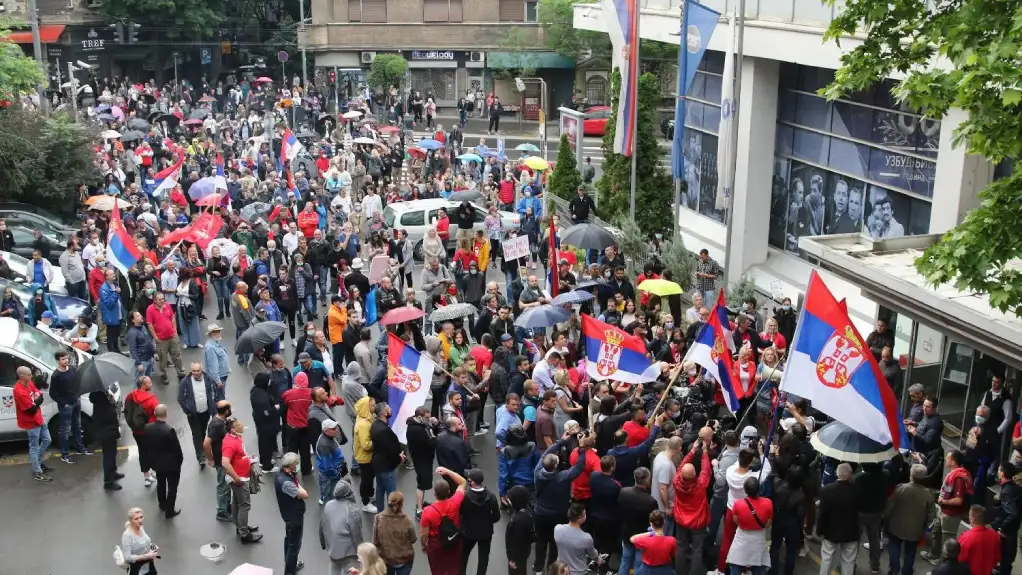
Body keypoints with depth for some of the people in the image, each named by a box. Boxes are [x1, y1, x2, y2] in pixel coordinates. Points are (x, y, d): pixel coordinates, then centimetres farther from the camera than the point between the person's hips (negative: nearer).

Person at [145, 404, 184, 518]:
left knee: (160, 483, 26)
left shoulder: (148, 428, -14)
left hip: (156, 462, 6)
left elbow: (147, 445, 1)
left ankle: (162, 505, 45)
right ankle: (169, 511, 17)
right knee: (172, 486, 11)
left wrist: (153, 457, 16)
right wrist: (180, 460, -1)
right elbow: (177, 448, -20)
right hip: (171, 463, -6)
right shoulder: (169, 430, -30)